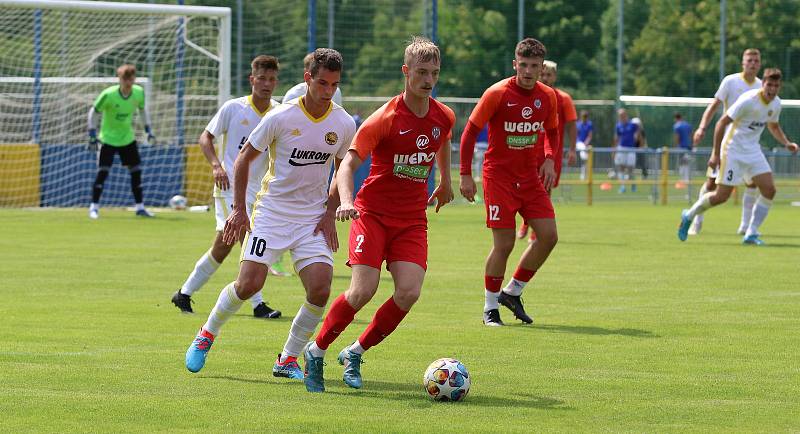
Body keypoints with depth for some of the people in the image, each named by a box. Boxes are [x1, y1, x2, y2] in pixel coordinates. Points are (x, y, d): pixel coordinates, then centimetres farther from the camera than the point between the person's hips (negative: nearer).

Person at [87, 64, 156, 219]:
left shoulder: (139, 92, -9)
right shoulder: (108, 94, -22)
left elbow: (142, 109, 11)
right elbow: (94, 112, -10)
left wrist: (148, 129, 7)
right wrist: (92, 135, -13)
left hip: (128, 139, 4)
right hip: (108, 139, -4)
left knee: (136, 171, 2)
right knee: (103, 172, -11)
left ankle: (140, 207, 11)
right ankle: (94, 207, -1)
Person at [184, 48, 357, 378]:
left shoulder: (344, 124, -2)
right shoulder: (281, 117, -11)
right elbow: (244, 158, 0)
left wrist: (330, 214, 3)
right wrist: (239, 209, -5)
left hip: (313, 220, 3)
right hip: (271, 212, -2)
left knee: (320, 290, -14)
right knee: (249, 284, -13)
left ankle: (288, 360, 5)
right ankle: (207, 335, 14)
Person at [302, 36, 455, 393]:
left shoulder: (444, 117, 2)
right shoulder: (385, 118, -14)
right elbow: (348, 163, -20)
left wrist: (445, 182, 36)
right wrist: (346, 201, -37)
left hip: (412, 219, 4)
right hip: (373, 213, -4)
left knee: (409, 292, -15)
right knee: (363, 290, -18)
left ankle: (355, 353, 5)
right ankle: (316, 351, 5)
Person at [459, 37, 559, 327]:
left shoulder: (547, 96, 1)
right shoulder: (497, 94, -13)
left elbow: (551, 131, 19)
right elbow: (470, 131, -8)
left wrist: (549, 159, 1)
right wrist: (465, 175, -11)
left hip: (530, 176, 5)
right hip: (499, 175, -5)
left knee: (548, 236, -4)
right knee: (504, 244, -8)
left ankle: (512, 292, 15)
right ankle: (490, 307, 8)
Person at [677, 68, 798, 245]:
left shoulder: (776, 104, 2)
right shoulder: (748, 100, -21)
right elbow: (722, 123, -19)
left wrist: (786, 143, 6)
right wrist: (715, 154, -21)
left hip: (753, 151, 7)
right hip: (733, 150, -7)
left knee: (769, 190, -8)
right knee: (721, 196, -6)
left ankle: (751, 234, 0)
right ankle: (689, 216, 19)